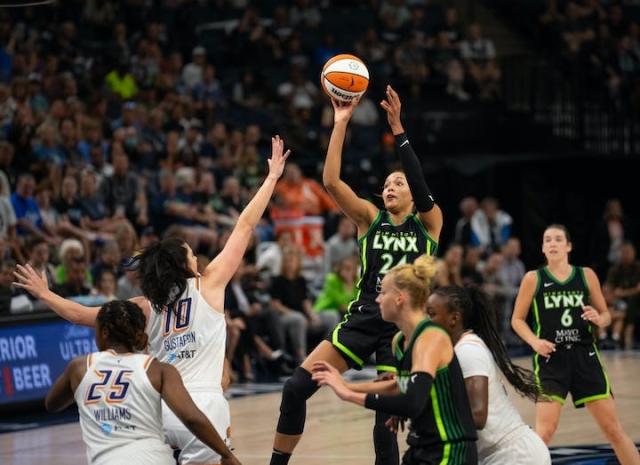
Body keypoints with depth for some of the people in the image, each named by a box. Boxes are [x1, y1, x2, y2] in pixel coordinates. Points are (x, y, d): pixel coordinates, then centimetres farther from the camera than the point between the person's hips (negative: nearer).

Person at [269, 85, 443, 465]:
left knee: (387, 418, -4)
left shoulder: (429, 223, 4)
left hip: (403, 326, -3)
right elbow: (331, 181, -4)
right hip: (363, 319, 3)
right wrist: (340, 123, -10)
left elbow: (420, 183, -15)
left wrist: (398, 128, -20)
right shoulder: (370, 219, 10)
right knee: (297, 387, -9)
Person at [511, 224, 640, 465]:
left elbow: (606, 314, 12)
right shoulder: (533, 279, -1)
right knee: (545, 429, -12)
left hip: (584, 357, 2)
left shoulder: (586, 275, 4)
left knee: (613, 427, 6)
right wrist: (535, 341, -13)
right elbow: (517, 320, 5)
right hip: (550, 358, -2)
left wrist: (599, 319, -11)